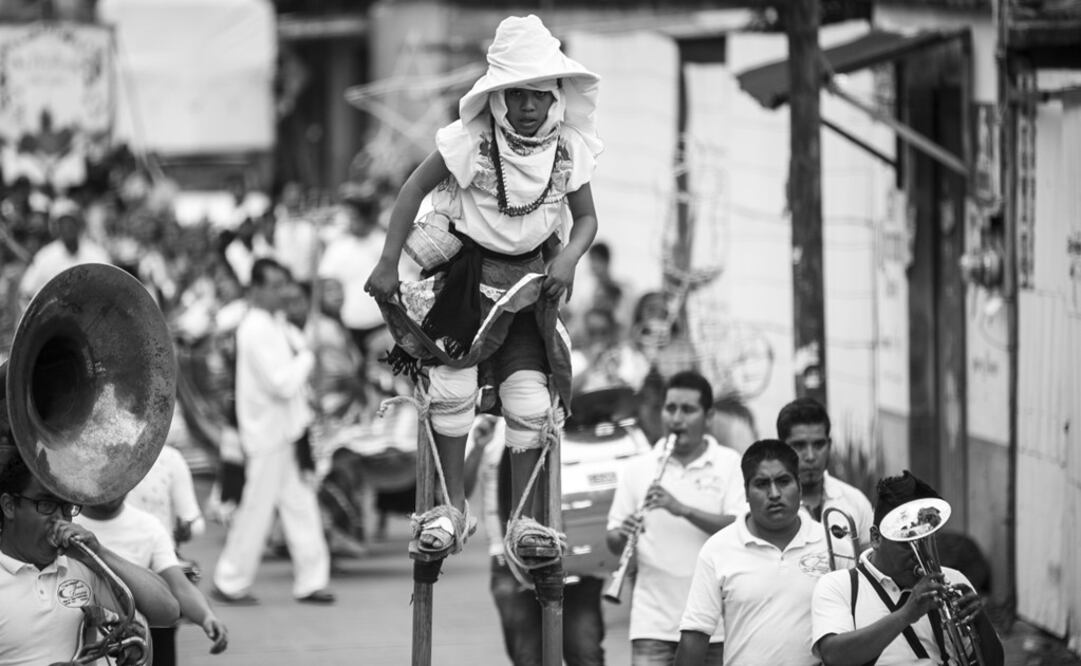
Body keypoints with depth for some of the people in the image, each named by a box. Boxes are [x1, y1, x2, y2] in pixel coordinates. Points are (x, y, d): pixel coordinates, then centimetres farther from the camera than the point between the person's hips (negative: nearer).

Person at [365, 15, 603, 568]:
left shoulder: (568, 148, -7)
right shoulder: (470, 140, -17)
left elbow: (585, 217, 5)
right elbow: (413, 191, -11)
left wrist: (568, 258, -16)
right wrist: (388, 264, -16)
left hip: (530, 279, 2)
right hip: (465, 272, -2)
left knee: (531, 395, -8)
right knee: (451, 385, -14)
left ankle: (524, 522, -2)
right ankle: (452, 508, 0)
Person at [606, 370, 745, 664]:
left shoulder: (730, 465, 2)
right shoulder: (637, 469, 8)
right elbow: (613, 543, 10)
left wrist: (682, 509, -21)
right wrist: (622, 536, -14)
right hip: (654, 621, 1)